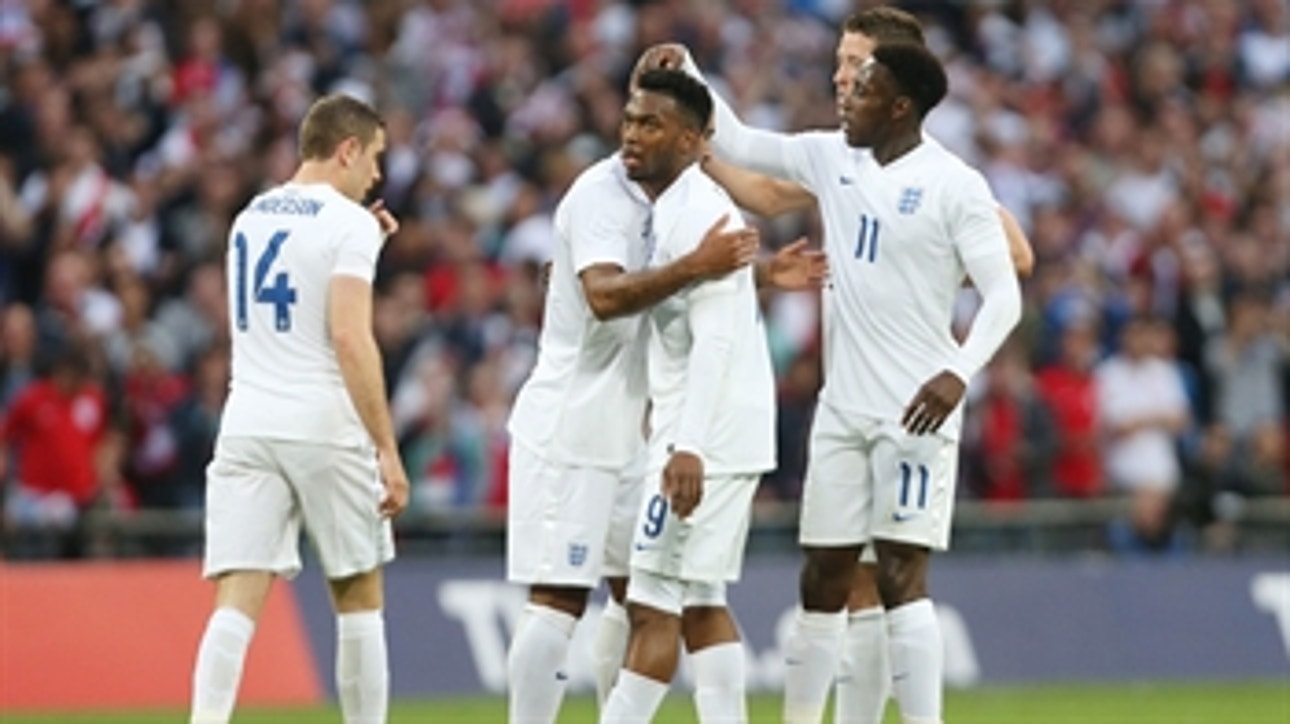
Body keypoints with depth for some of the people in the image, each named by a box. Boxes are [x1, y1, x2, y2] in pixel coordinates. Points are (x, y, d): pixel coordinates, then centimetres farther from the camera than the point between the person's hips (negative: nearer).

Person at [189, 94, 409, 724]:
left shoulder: (249, 218, 15)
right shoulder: (348, 224, -6)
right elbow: (350, 337, -16)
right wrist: (388, 449, -16)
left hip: (247, 424, 5)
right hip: (324, 426, -5)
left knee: (236, 602, -5)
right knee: (359, 598, 11)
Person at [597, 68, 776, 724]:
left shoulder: (697, 213, -16)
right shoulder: (673, 208, 15)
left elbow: (715, 341, -23)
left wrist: (688, 446, -29)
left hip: (704, 437, -10)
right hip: (699, 436, 10)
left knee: (653, 607, -10)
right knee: (700, 604, 12)